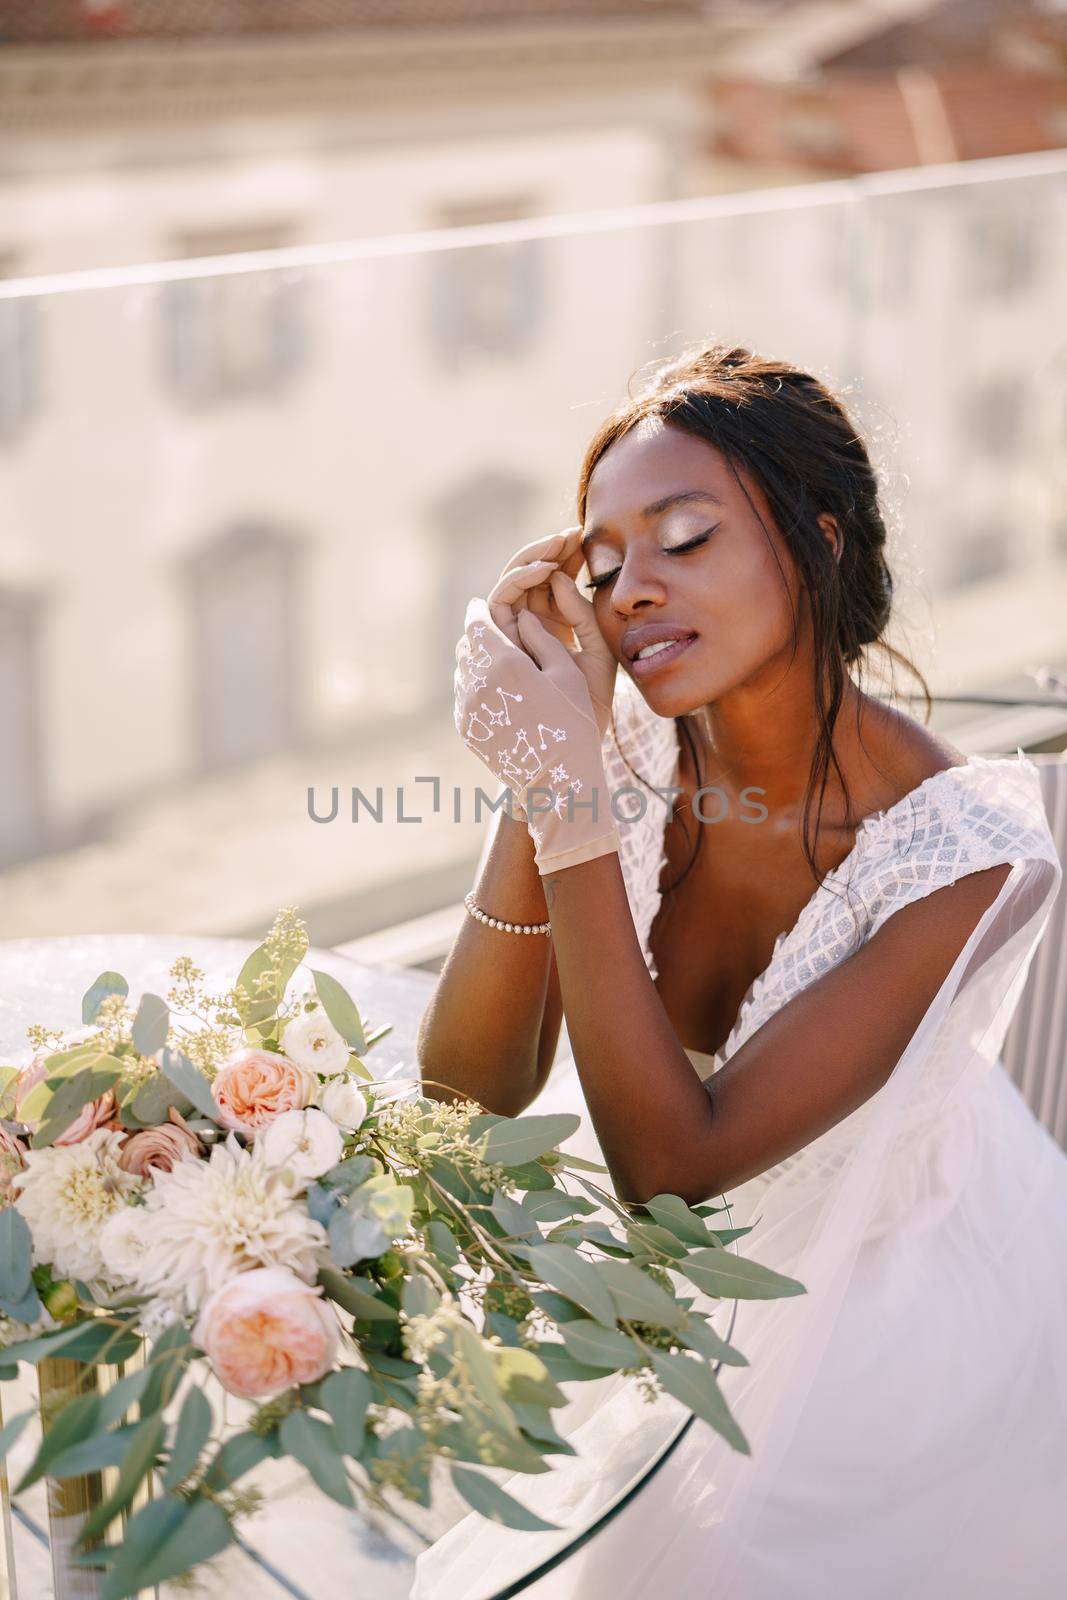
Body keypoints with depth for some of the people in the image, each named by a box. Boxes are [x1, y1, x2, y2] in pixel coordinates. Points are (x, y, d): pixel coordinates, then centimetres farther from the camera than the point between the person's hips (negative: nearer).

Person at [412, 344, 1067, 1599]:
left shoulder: (959, 850, -30)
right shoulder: (636, 751, -17)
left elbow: (667, 1160, -32)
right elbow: (472, 1088, -20)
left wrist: (574, 797, -38)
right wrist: (536, 785, -33)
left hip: (908, 1339, -3)